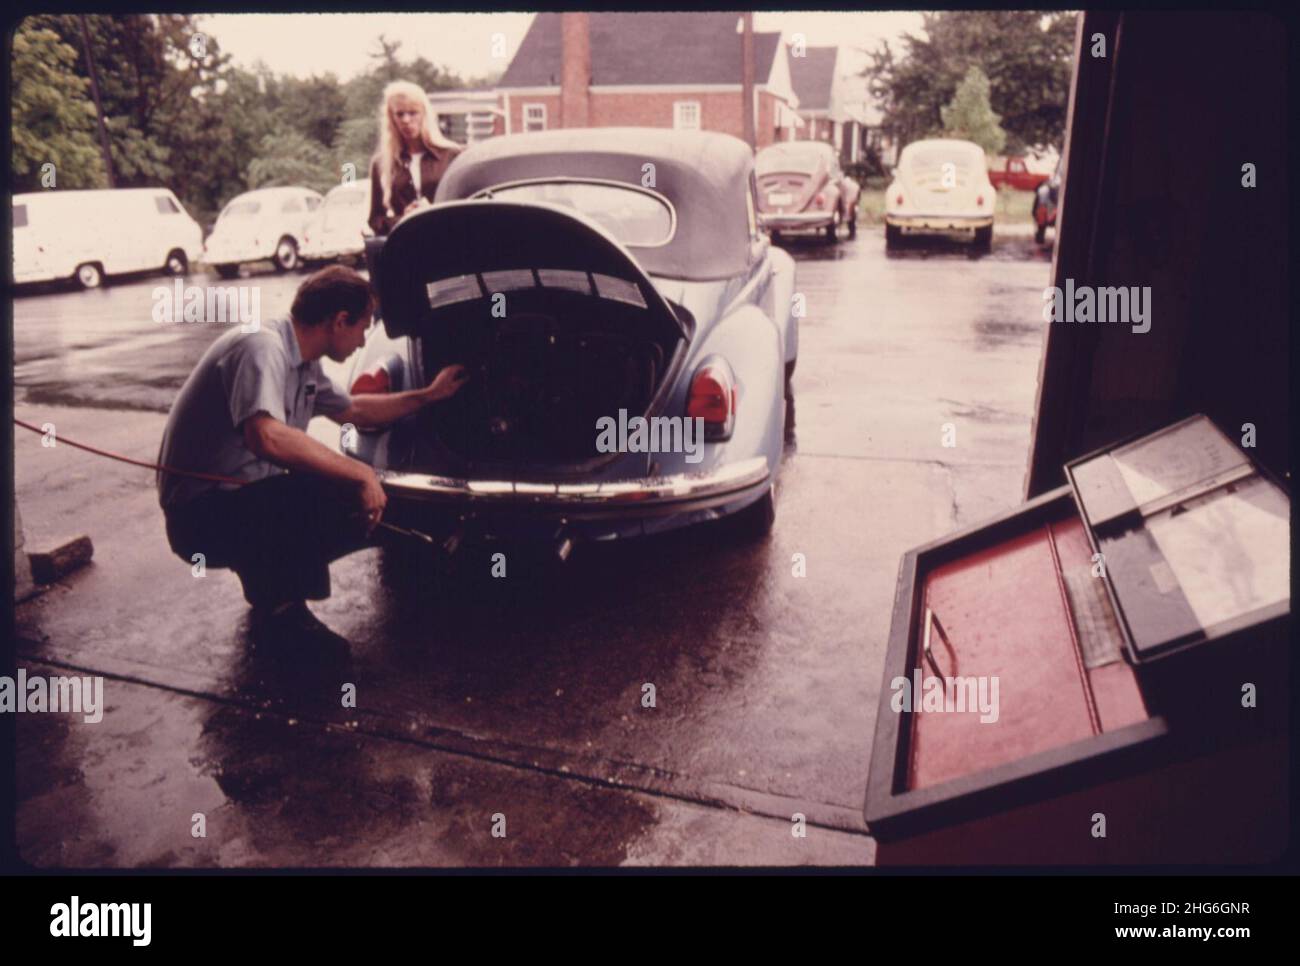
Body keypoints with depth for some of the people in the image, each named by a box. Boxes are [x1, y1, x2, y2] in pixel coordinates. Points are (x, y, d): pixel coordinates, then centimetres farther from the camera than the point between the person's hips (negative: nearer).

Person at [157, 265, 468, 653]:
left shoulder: (303, 364, 9)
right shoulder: (261, 347, -21)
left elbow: (352, 410, 28)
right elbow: (266, 438, -38)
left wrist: (427, 395, 29)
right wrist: (360, 473, -32)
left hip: (243, 502, 10)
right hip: (201, 515, -10)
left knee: (372, 512, 5)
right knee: (349, 500, -29)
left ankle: (268, 576, 13)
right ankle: (280, 610, -10)